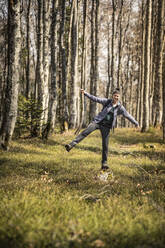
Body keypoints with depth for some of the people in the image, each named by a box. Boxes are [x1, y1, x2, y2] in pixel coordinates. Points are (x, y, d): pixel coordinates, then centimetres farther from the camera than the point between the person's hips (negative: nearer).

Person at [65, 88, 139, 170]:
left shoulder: (120, 107, 2)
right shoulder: (107, 101, 1)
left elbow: (128, 115, 8)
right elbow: (95, 99, -2)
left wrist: (136, 123, 12)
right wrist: (85, 93, -10)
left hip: (106, 126, 1)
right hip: (98, 122, -1)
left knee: (105, 145, -1)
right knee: (85, 132, -23)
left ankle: (104, 163, 8)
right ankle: (71, 145, -28)